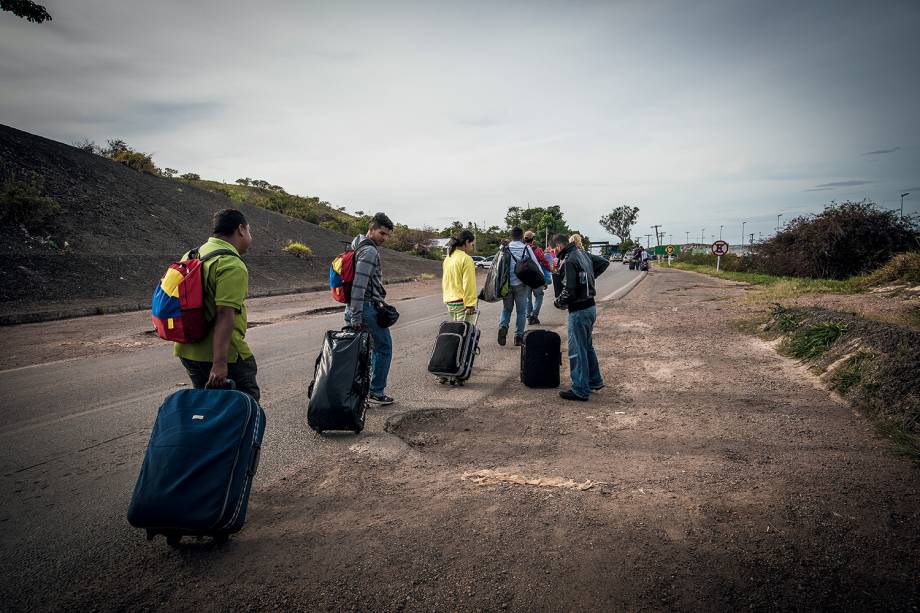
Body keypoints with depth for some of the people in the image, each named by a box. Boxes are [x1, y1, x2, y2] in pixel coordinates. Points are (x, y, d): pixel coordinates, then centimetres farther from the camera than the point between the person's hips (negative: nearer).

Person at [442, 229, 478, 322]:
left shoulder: (448, 258, 13)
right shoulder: (466, 259, -14)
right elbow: (468, 285, -18)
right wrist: (470, 305, -18)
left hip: (449, 302, 9)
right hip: (462, 303, -9)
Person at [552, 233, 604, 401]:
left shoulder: (569, 261, -18)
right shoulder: (582, 254, 11)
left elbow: (569, 291, -24)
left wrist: (558, 302, -3)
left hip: (579, 311, -10)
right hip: (590, 306, 10)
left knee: (577, 350, -1)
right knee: (588, 346, 22)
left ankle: (580, 390, 6)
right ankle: (595, 381, 33)